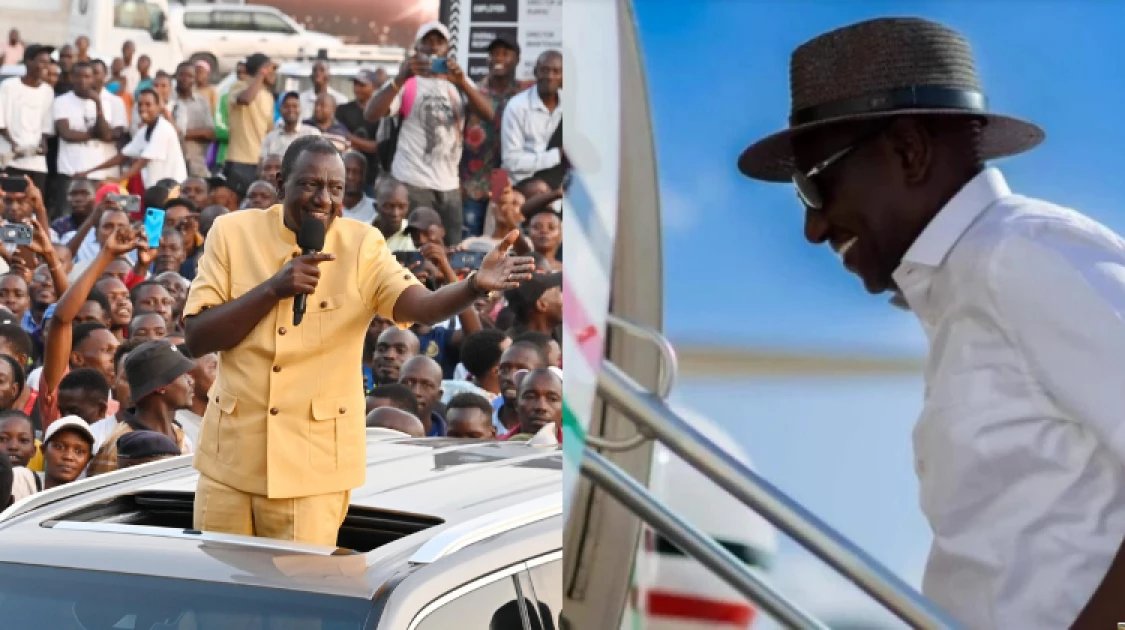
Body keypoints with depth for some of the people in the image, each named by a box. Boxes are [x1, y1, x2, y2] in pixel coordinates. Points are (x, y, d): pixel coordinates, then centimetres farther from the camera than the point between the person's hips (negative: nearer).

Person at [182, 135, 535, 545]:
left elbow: (418, 305, -20)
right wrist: (274, 289, -18)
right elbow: (197, 338, -7)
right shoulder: (232, 232, -2)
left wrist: (475, 285, -40)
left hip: (313, 464, -1)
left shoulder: (362, 245, -3)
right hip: (231, 453, 1)